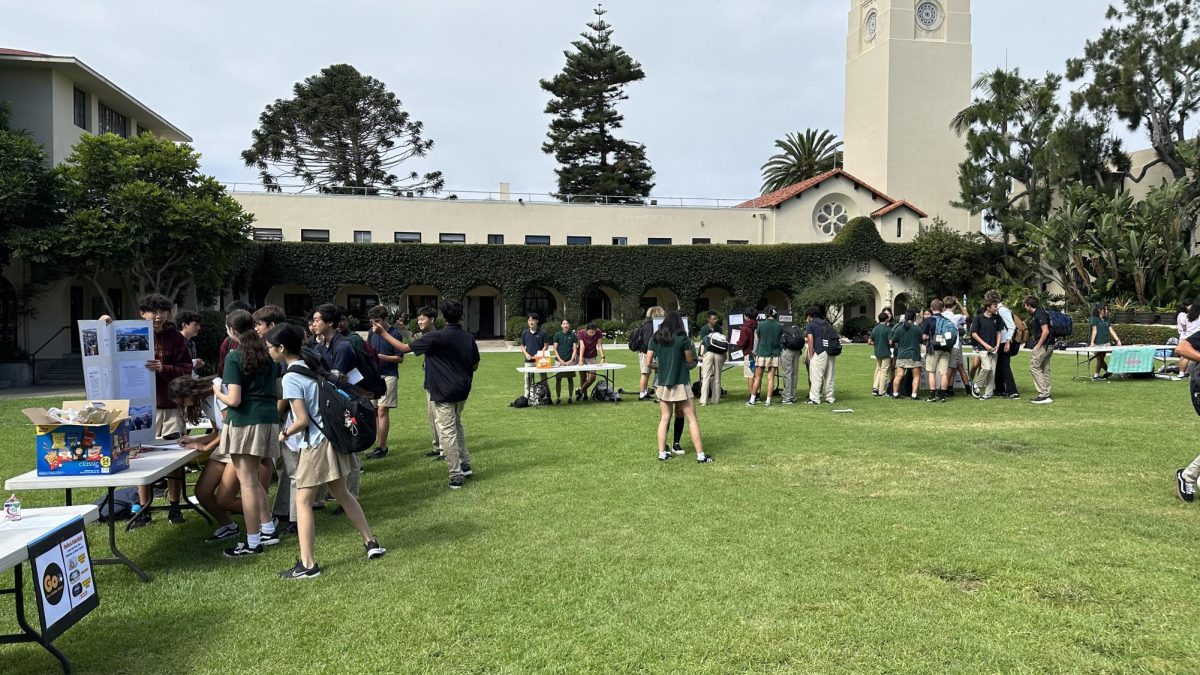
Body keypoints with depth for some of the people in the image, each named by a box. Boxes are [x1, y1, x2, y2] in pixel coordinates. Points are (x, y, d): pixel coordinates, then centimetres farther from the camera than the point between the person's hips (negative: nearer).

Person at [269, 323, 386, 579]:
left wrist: (285, 434, 1)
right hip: (332, 436, 9)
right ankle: (371, 542, 27)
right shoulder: (311, 365, 8)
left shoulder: (290, 378, -16)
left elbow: (303, 420, -19)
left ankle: (308, 565, 1)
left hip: (314, 445, -8)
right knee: (342, 493, 20)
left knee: (303, 502, 0)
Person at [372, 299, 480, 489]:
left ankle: (456, 476, 1)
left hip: (443, 392, -6)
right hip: (462, 390, 6)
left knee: (447, 432, -1)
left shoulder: (436, 337, -15)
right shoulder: (468, 338, 2)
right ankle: (465, 465, 27)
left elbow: (405, 348, -9)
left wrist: (382, 333, 0)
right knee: (456, 425, 24)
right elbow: (475, 365, 10)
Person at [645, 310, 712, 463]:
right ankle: (700, 455, 3)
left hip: (662, 384, 4)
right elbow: (690, 361, 2)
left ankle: (662, 453, 11)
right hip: (680, 383, -4)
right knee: (691, 418, 2)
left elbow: (648, 363, 2)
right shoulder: (682, 338, -8)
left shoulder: (655, 339, 2)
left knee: (665, 418, 13)